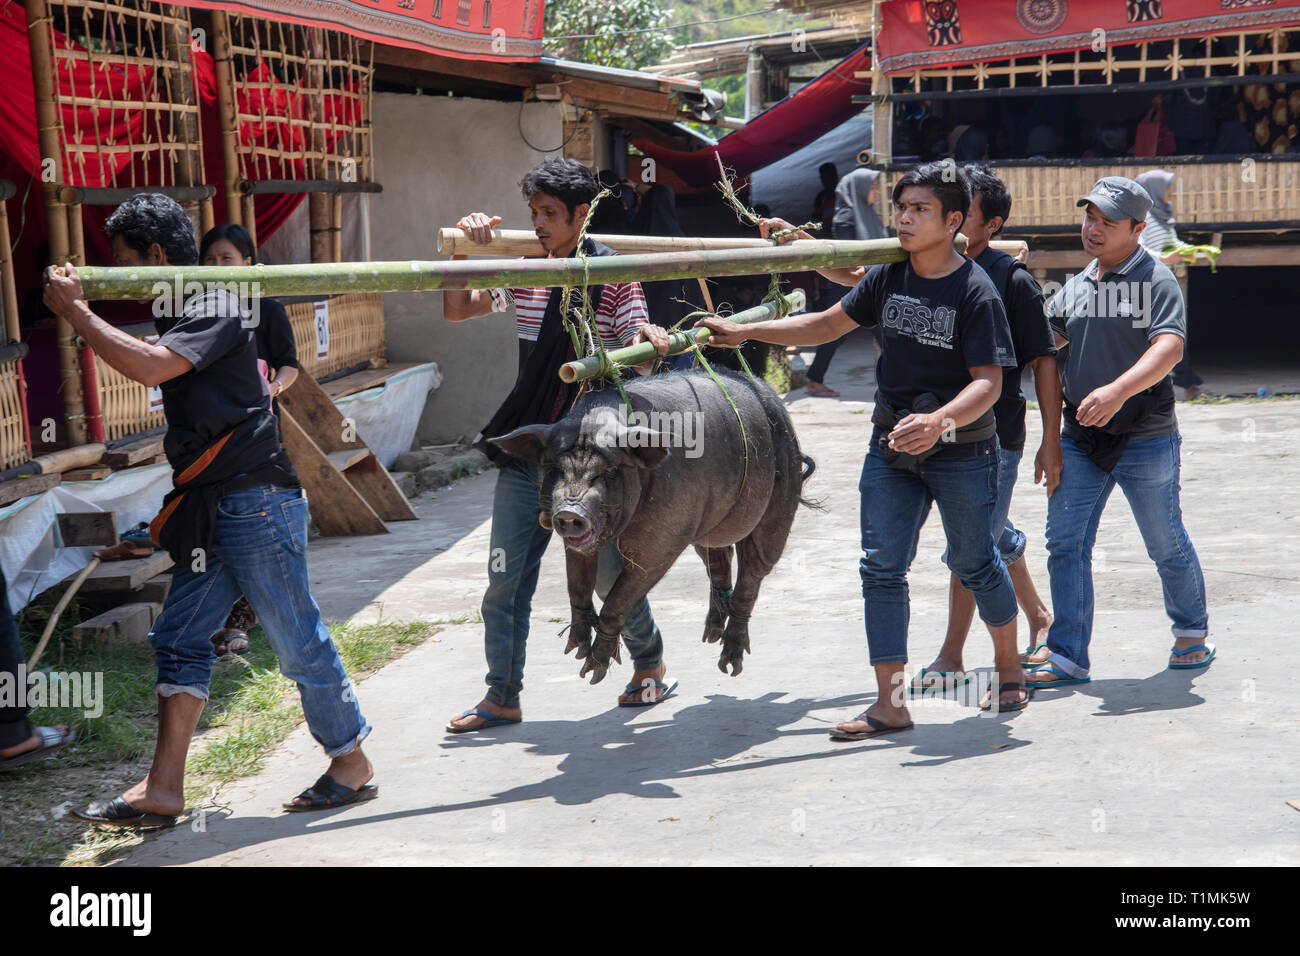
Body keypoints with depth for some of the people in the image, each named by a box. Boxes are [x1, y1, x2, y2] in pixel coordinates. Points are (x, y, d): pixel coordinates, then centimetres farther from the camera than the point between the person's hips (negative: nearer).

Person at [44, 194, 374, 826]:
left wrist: (73, 311, -22)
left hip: (257, 505, -10)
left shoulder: (216, 310, -15)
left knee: (298, 641, 0)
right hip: (212, 510, 10)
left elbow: (148, 367, -29)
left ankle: (352, 764, 15)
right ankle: (163, 790, 9)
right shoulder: (179, 315, 15)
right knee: (180, 639, 7)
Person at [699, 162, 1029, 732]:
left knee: (974, 563, 9)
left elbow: (988, 381, -20)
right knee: (882, 568, -2)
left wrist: (940, 420, -38)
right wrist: (742, 332, 7)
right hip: (890, 448, 5)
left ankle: (1009, 668, 34)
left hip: (962, 452, -5)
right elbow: (828, 325, 12)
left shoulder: (975, 291, -15)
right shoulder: (888, 277, 3)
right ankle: (890, 704, 1)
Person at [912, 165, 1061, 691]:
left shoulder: (1013, 282, -11)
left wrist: (1051, 442, -10)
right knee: (994, 536, 18)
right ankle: (1041, 620, 37)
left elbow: (1044, 361, -9)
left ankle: (951, 659, 7)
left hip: (995, 434, -6)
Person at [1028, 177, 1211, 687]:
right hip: (1079, 439, 5)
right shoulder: (1075, 286, 12)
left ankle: (1192, 633, 33)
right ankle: (1066, 656, 4)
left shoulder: (1156, 280, -9)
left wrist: (1119, 389, -36)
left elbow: (1170, 346, -24)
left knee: (1167, 545, 10)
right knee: (1064, 544, -2)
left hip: (1146, 440, -5)